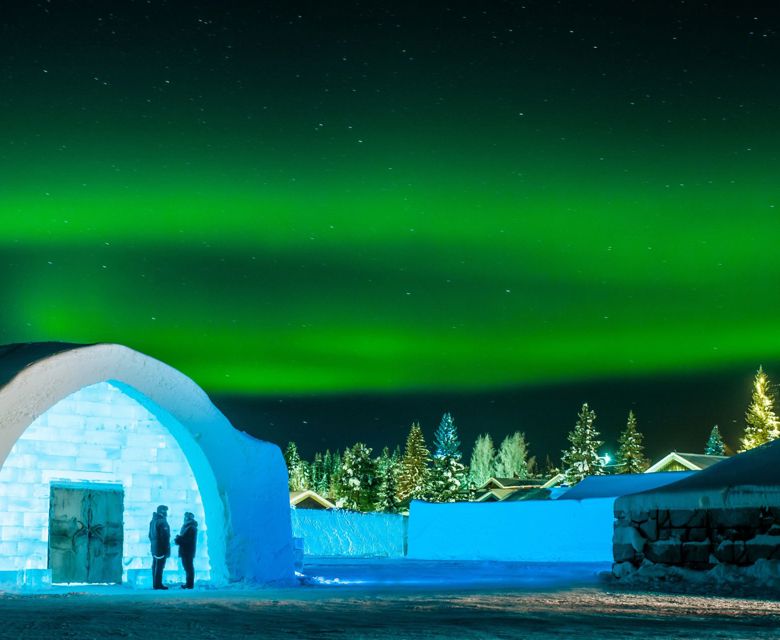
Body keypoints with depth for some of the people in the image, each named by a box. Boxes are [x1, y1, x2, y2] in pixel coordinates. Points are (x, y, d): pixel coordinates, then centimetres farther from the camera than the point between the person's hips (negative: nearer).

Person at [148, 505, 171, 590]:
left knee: (155, 566, 12)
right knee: (160, 566, -6)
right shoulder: (162, 522, -17)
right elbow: (165, 537, -19)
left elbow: (150, 535, 19)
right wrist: (167, 550, -17)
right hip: (161, 548, -9)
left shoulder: (153, 521, 12)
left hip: (154, 547, 9)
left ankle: (155, 583, 17)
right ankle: (158, 584, -5)